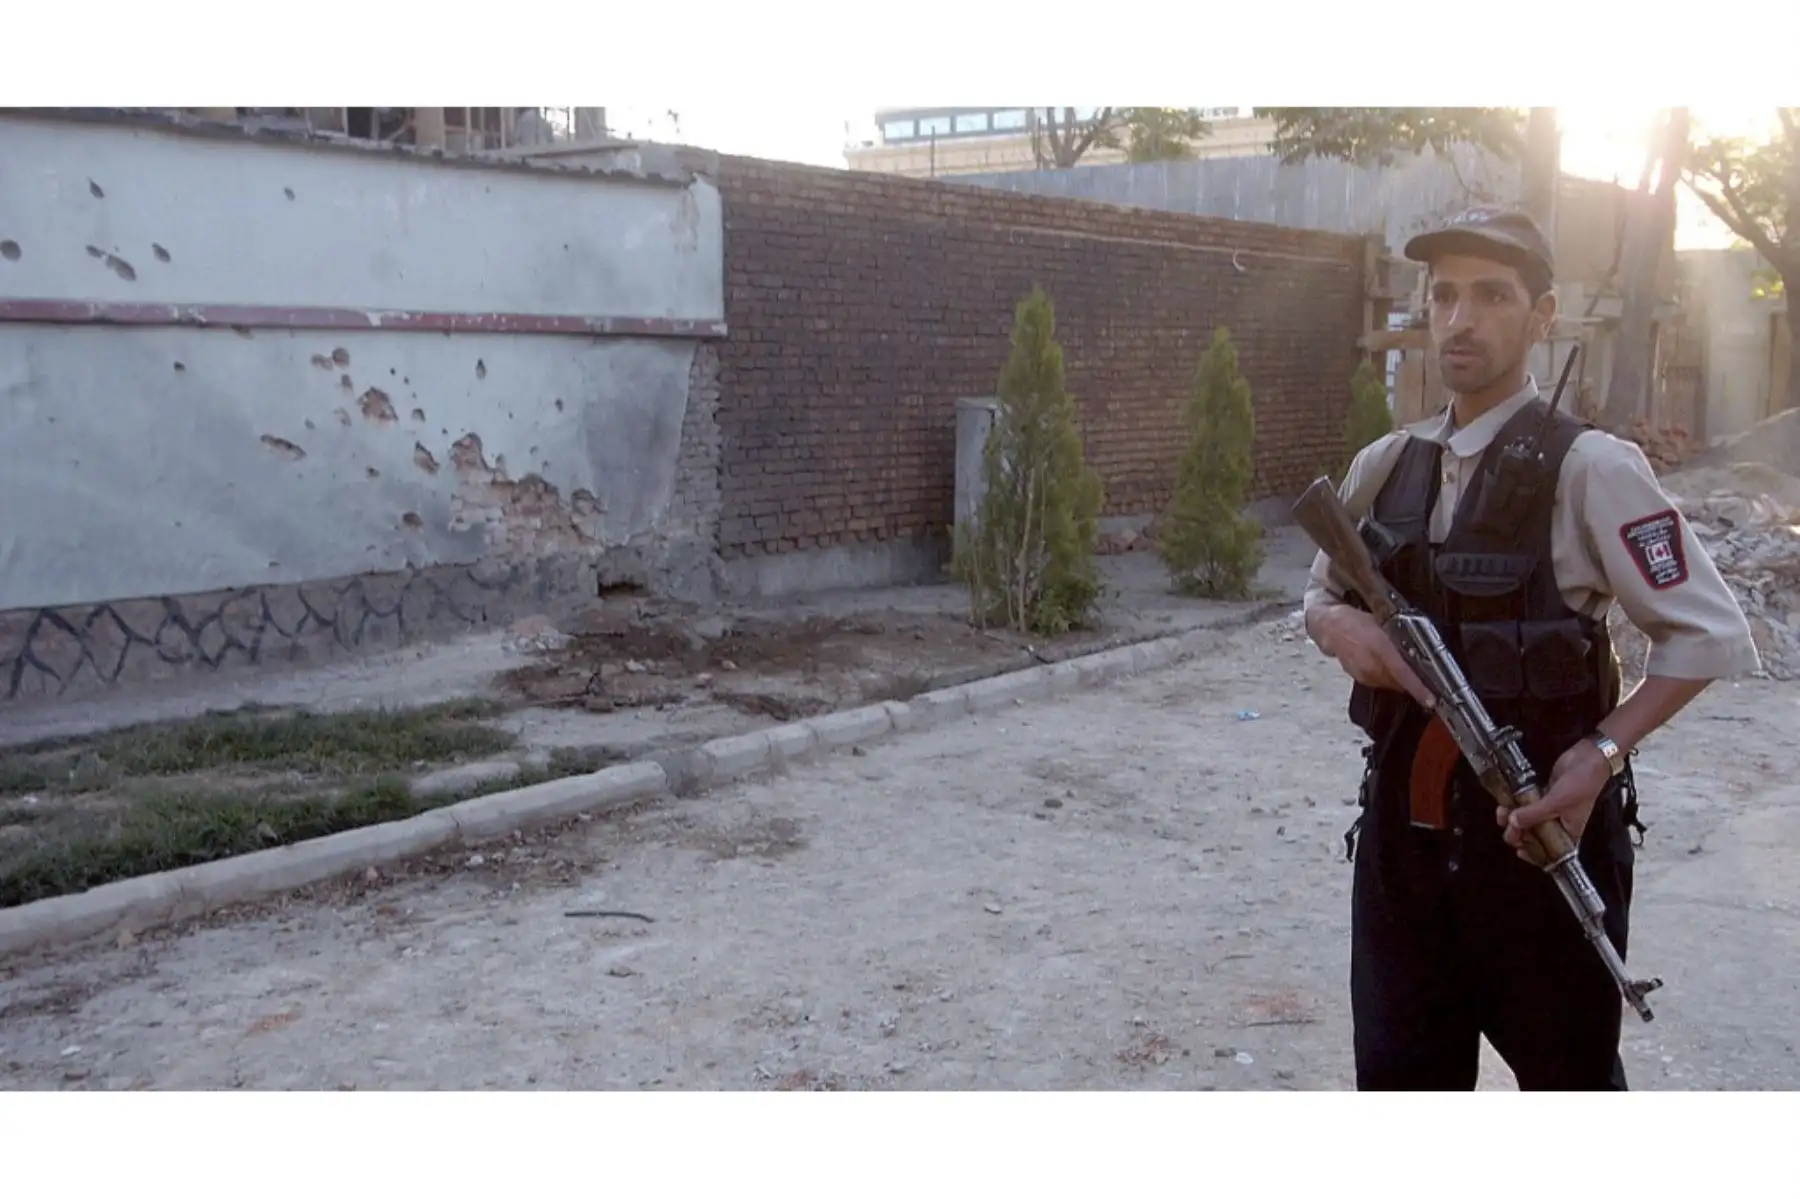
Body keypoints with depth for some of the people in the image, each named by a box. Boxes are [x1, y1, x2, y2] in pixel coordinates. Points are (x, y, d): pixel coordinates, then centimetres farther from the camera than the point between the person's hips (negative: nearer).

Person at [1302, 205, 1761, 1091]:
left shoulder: (1589, 468, -13)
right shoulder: (1384, 466, 4)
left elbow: (1710, 634, -10)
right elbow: (1320, 595, 17)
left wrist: (1603, 754, -20)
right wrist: (1338, 624, -6)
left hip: (1541, 829, -5)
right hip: (1402, 830, 5)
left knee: (1568, 1077, 16)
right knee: (1398, 1077, 17)